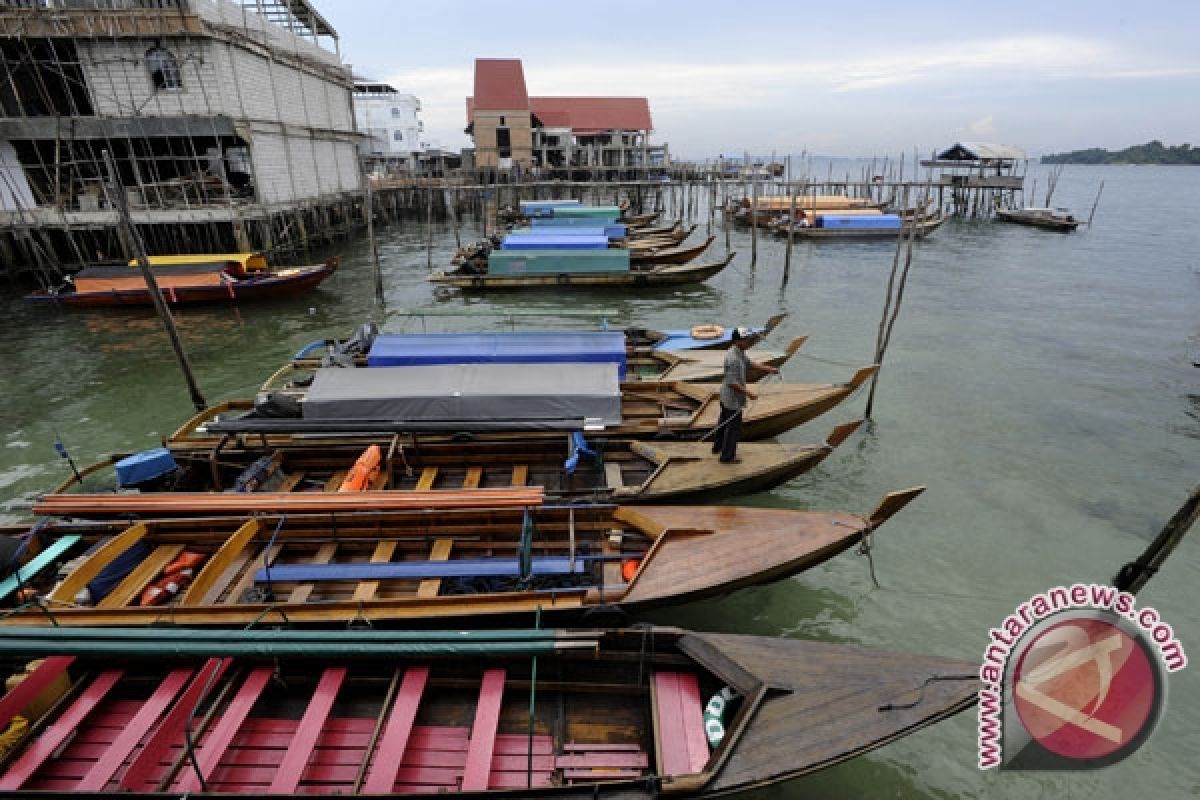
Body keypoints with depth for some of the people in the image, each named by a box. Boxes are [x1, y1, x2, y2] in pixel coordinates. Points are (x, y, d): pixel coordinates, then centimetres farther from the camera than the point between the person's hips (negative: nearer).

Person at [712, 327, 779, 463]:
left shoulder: (740, 353, 2)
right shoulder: (733, 358, -29)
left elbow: (749, 364, 16)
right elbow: (732, 382, -29)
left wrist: (768, 369, 7)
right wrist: (748, 392, -26)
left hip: (726, 397, 11)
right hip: (733, 399, -11)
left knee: (724, 422, 25)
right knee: (734, 427, 3)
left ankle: (718, 447, 43)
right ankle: (727, 456, 16)